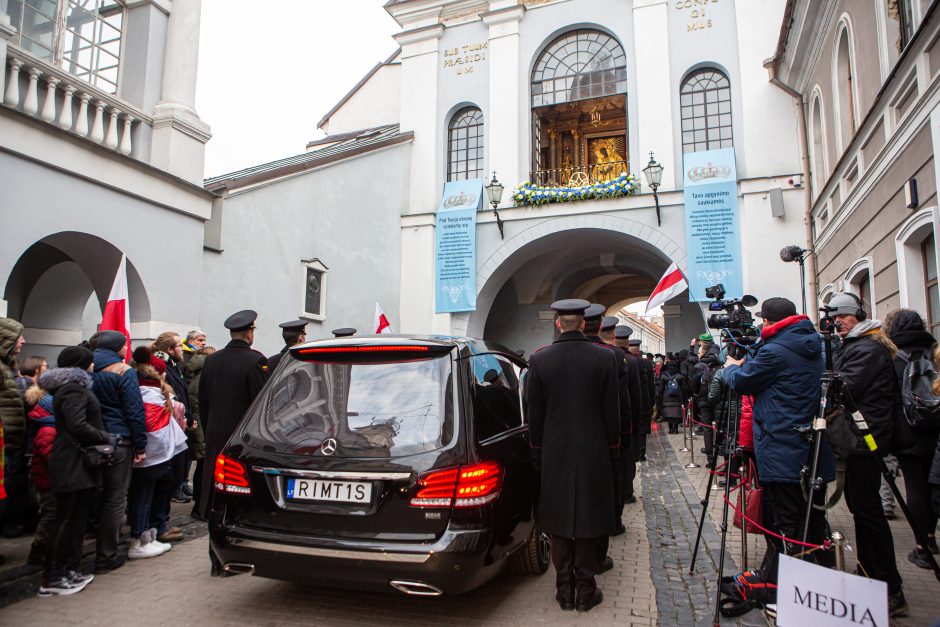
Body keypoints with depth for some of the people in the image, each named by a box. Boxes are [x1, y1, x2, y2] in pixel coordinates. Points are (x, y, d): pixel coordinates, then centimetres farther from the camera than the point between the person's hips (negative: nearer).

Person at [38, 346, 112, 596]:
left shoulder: (71, 388, 17)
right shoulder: (74, 391, -15)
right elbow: (78, 427, -25)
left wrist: (103, 438, 9)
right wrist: (106, 438, -14)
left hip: (75, 462, 10)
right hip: (73, 464, -10)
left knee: (75, 519, 13)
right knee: (66, 520, -3)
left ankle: (68, 571, 20)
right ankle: (52, 579, 5)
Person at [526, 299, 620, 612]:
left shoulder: (539, 359, -6)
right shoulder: (605, 357, -7)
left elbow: (534, 413, -1)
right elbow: (611, 411, -2)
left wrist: (537, 451, 9)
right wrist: (613, 450, 9)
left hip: (555, 454, 1)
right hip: (593, 454, 0)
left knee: (559, 524, 10)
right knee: (588, 521, 9)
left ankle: (565, 591, 19)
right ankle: (586, 591, 18)